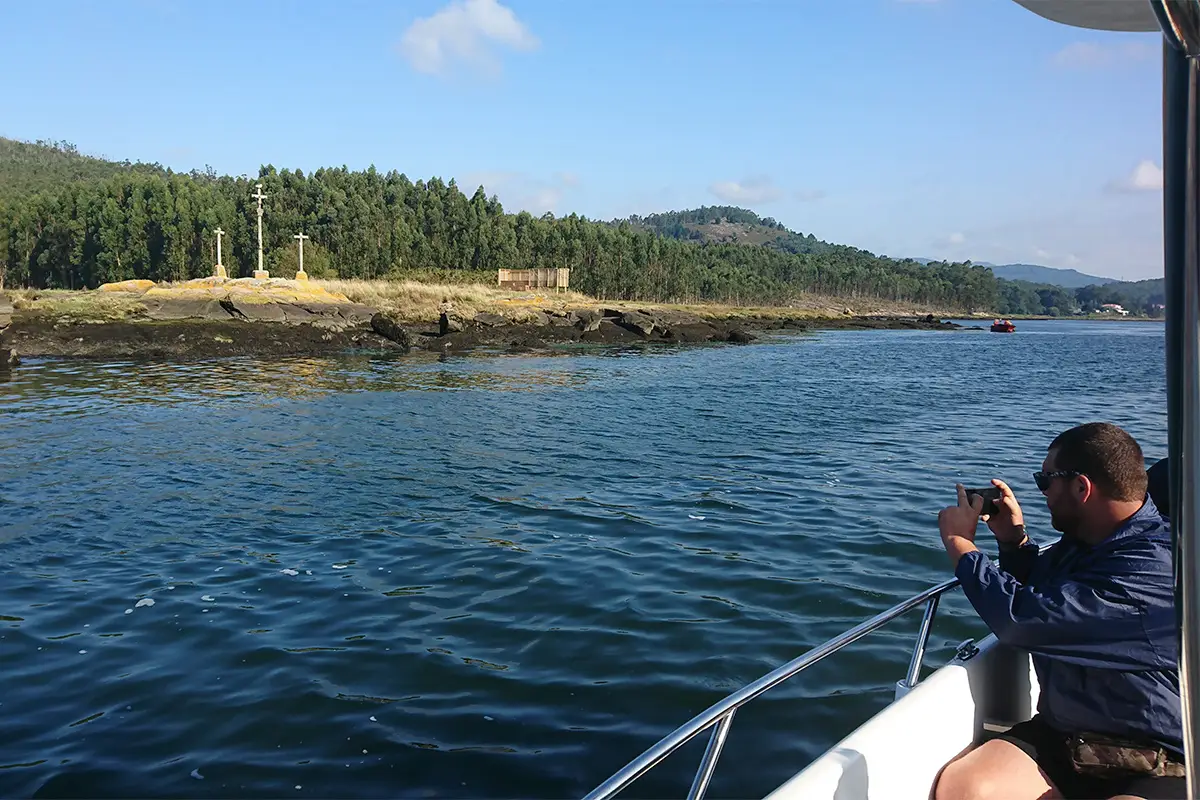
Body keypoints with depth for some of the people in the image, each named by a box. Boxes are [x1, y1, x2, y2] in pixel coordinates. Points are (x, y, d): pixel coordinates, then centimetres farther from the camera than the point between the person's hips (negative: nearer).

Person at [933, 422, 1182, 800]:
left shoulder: (1155, 568, -22)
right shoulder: (1083, 541, 8)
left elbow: (1021, 617, -26)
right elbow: (1039, 594, 29)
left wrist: (959, 543, -10)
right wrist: (1013, 539, 9)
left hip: (1158, 768, -8)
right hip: (1061, 738, 8)